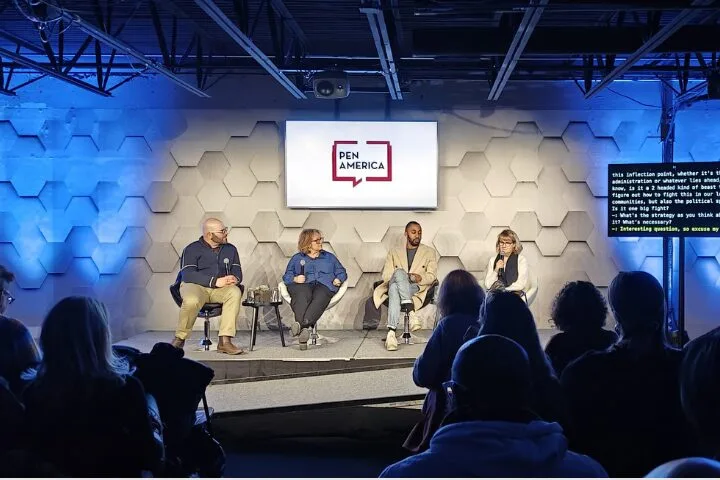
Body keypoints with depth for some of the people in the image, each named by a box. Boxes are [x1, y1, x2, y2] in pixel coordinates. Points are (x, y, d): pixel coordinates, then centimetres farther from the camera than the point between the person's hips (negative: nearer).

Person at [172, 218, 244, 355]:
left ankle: (225, 341, -34)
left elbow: (237, 272, 10)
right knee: (192, 301, -39)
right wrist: (215, 281, -24)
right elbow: (187, 274, -15)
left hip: (220, 288, 4)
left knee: (235, 292, -30)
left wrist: (235, 279, -17)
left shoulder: (230, 249, 14)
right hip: (195, 286, -4)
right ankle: (179, 339, -13)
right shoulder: (192, 249, -2)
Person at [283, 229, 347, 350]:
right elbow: (287, 276, 16)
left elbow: (342, 272, 25)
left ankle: (302, 324, -61)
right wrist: (295, 279, -7)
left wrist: (338, 279, 2)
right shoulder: (297, 258, 26)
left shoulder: (329, 257, 31)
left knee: (319, 298, -39)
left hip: (324, 285, 1)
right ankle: (304, 329, -61)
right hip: (302, 285, 0)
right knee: (302, 297, -40)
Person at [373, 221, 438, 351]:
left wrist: (420, 278, -16)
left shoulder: (429, 252, 21)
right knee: (399, 272, -38)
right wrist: (402, 277, -12)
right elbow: (385, 275, 9)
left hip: (417, 289, -1)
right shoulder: (394, 252, 23)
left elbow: (432, 276, 8)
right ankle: (411, 312, -52)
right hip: (394, 285, 1)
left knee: (395, 288, -38)